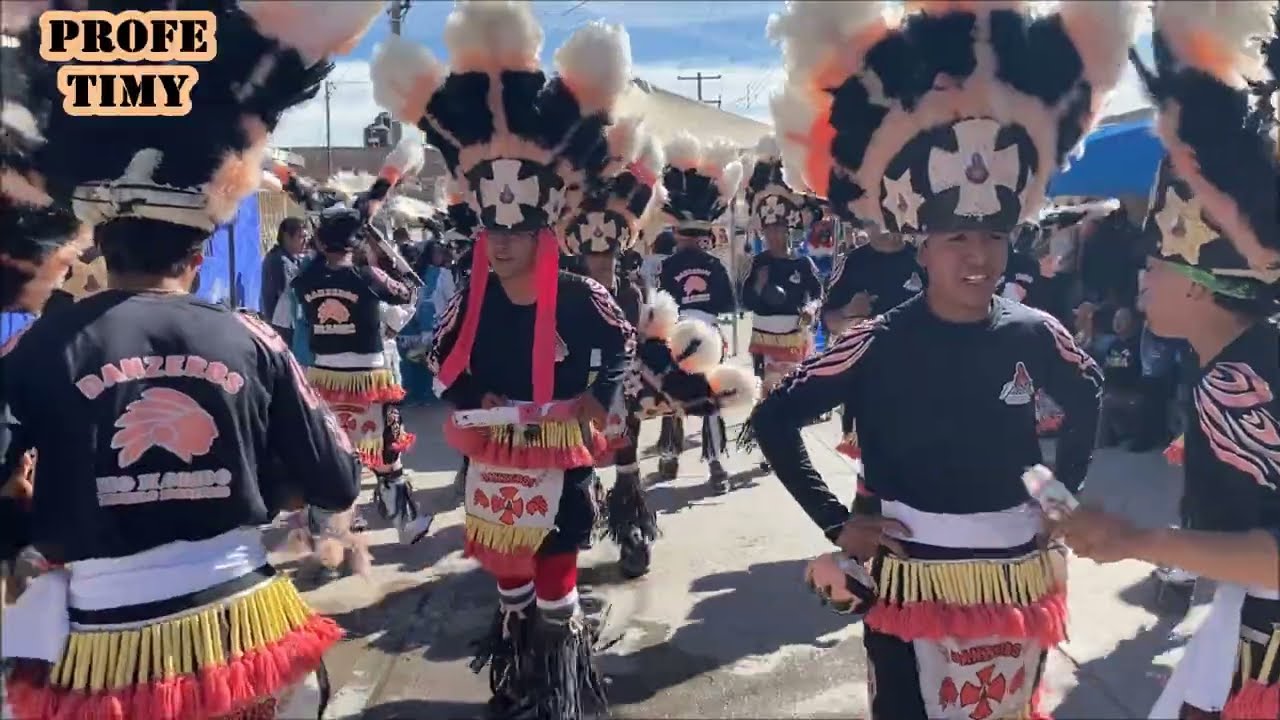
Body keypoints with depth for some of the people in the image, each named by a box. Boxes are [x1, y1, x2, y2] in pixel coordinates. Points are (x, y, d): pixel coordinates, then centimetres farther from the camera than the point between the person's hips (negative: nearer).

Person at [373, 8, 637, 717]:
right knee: (506, 563, 20)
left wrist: (599, 400, -8)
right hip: (493, 452, 4)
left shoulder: (580, 295, -14)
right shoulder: (472, 296, -5)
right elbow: (441, 355, 6)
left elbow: (622, 342, 0)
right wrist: (469, 400, -6)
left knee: (555, 569, 8)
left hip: (560, 453, -4)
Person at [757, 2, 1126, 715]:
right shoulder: (879, 343, -16)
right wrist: (835, 521, -12)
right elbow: (774, 417, -12)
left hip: (1017, 580, 4)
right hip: (911, 579, -4)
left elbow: (1088, 395, 16)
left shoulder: (1033, 332, -5)